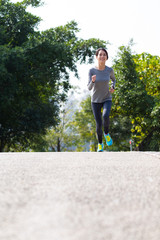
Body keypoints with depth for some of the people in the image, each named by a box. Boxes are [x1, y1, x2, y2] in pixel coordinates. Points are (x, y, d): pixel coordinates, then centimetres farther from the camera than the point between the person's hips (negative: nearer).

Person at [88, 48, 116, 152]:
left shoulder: (109, 70, -8)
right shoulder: (92, 71, -12)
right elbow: (89, 88, -16)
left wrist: (113, 87, -7)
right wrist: (92, 81, -37)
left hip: (107, 100, 0)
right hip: (95, 101, 0)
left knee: (106, 116, -27)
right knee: (99, 124, 1)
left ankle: (106, 133, 1)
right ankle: (100, 143, 25)